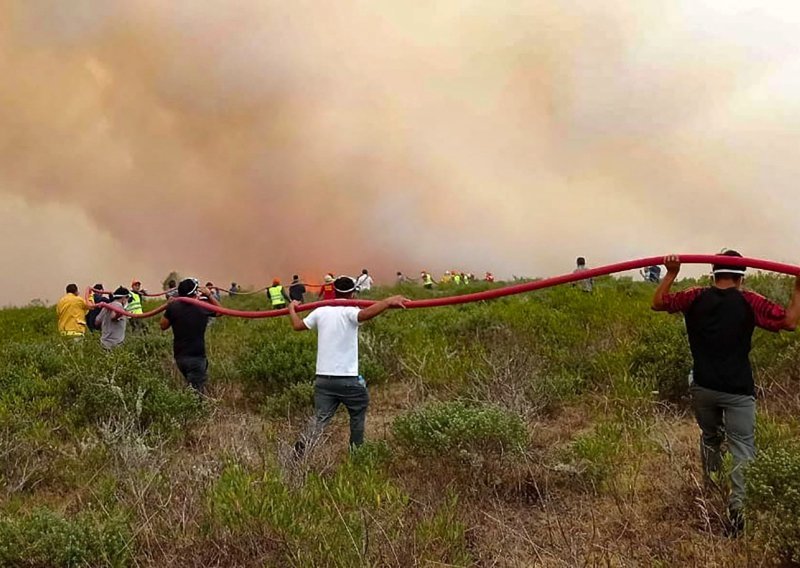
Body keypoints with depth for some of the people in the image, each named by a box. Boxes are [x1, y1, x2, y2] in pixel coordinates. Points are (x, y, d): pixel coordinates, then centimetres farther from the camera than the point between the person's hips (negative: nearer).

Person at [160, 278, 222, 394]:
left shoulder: (173, 307, -6)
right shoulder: (203, 307, -8)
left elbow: (163, 326, 7)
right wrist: (209, 295, 11)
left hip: (179, 357, 4)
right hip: (196, 357, -4)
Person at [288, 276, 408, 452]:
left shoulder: (321, 312, 7)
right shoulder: (349, 312, -8)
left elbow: (297, 325, 16)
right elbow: (365, 314, -31)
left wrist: (292, 309, 33)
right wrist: (388, 302, -38)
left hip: (323, 378, 4)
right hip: (347, 379, -4)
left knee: (320, 419, 5)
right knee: (358, 412, 18)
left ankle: (302, 449, -12)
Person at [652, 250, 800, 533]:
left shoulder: (695, 298, 1)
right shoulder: (749, 301, -7)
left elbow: (658, 302, 12)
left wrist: (671, 273, 15)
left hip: (703, 387, 4)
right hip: (737, 390, -3)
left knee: (710, 438, 24)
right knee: (742, 448, -3)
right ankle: (738, 505, -18)